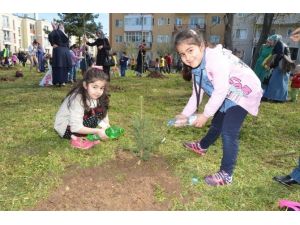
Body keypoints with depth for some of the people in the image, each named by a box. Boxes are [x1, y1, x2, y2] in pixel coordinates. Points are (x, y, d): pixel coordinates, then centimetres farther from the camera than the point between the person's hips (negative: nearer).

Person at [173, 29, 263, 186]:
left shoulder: (215, 59, -32)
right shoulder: (196, 67, -3)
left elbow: (221, 90, -31)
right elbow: (197, 94, 2)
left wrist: (205, 115, -24)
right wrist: (185, 114, -4)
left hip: (244, 91, -9)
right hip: (227, 96, 9)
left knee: (228, 132, -15)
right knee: (217, 123, 25)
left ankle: (226, 174, -2)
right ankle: (202, 146, 49)